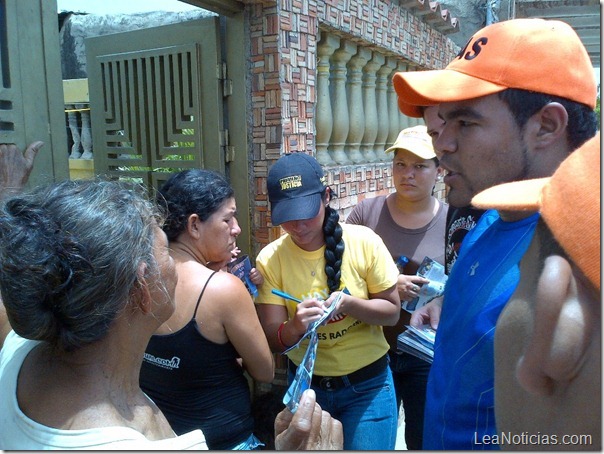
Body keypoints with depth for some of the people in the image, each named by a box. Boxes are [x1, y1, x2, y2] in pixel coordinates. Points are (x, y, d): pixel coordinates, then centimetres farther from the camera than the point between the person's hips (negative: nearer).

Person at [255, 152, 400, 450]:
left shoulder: (363, 242, -16)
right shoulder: (270, 259, -13)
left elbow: (392, 312, -7)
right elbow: (274, 341, -13)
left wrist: (349, 303, -26)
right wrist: (295, 326, -35)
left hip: (367, 385, -1)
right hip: (305, 384, 2)